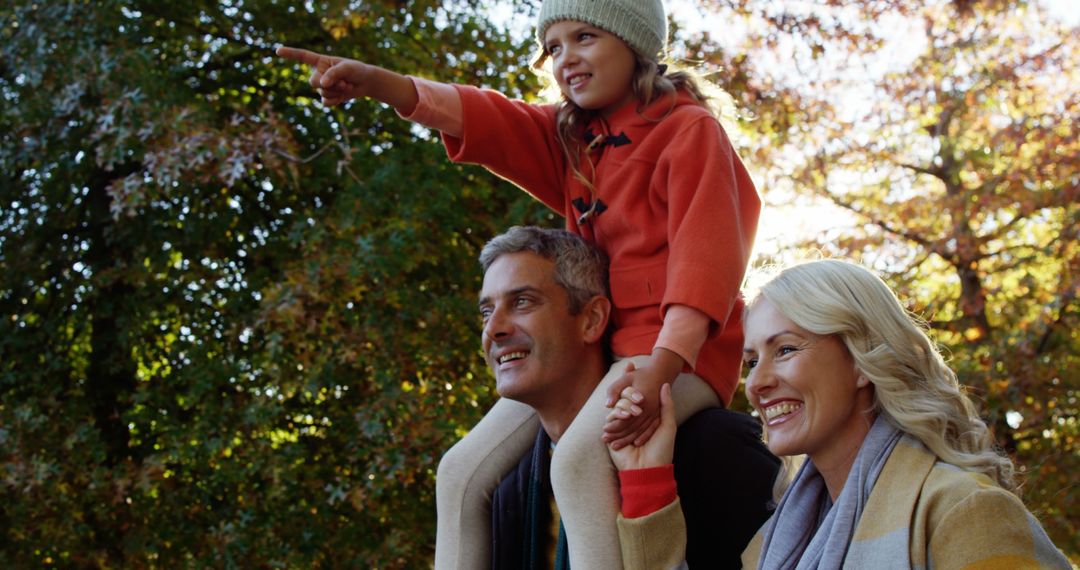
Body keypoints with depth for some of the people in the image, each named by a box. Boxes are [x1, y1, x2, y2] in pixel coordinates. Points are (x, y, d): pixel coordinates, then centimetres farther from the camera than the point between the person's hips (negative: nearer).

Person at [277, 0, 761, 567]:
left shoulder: (690, 129, -6)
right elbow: (482, 119, 0)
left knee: (577, 457, -34)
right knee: (462, 472, 2)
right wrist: (379, 84, -20)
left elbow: (705, 251, -17)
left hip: (677, 345, -8)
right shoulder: (569, 136, 15)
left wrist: (661, 367, -31)